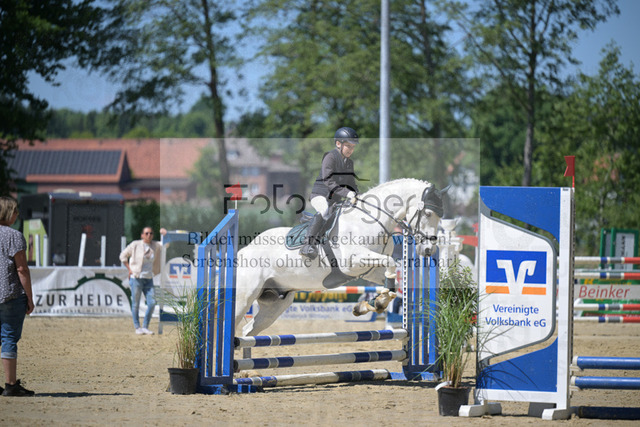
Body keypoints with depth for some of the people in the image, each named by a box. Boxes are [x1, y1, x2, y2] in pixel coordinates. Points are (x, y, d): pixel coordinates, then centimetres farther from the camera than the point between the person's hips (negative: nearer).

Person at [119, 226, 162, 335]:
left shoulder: (156, 246, 4)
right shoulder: (135, 245, -4)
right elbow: (123, 255, 5)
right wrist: (129, 269, -2)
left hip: (149, 279, 4)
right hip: (136, 278, -4)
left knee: (152, 303, -5)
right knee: (135, 304, 0)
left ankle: (145, 327, 7)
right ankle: (137, 327, 10)